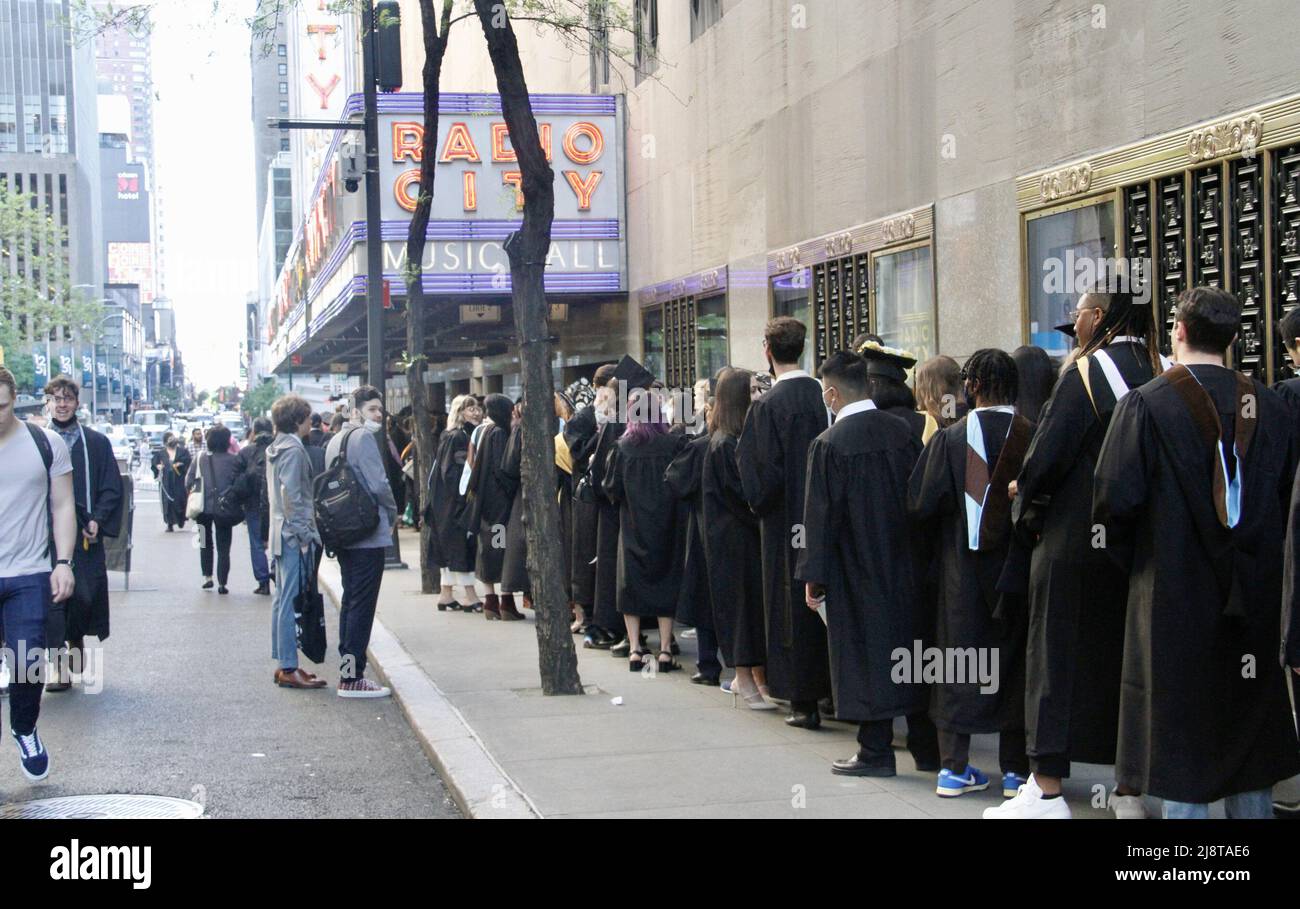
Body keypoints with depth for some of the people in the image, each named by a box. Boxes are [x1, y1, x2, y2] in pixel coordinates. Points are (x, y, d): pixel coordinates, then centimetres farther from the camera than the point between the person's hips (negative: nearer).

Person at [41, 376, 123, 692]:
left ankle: (77, 639, 30)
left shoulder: (97, 443, 7)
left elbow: (111, 488, 4)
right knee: (53, 595, -6)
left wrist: (97, 520, -9)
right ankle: (60, 666, -3)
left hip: (84, 532, 0)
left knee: (85, 595, 0)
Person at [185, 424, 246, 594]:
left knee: (206, 543, 20)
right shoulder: (234, 460, -9)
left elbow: (188, 482, -1)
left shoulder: (199, 459, -3)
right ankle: (222, 583, 1)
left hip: (203, 508, 2)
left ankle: (207, 576, 16)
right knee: (223, 547, 5)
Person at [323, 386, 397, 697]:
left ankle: (348, 673, 17)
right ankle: (352, 678, -7)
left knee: (350, 602, 14)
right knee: (362, 605, -7)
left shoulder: (335, 440, 16)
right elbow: (378, 484, -18)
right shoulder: (363, 437, -12)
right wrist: (393, 513, 0)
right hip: (368, 534, -9)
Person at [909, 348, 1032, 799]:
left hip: (962, 568, 0)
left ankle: (954, 767, 7)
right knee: (1015, 663, 10)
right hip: (1019, 570, 0)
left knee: (958, 658, 8)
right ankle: (1016, 769, 11)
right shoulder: (1033, 437, -8)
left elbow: (919, 505, -4)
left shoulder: (949, 439, -9)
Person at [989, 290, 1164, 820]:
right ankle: (1129, 789, 16)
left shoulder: (1084, 375, -13)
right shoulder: (1161, 375, 4)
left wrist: (1025, 512, 3)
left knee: (1058, 655, 1)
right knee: (1127, 657, 12)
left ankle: (1046, 789, 1)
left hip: (1075, 542, -6)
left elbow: (1046, 458, -14)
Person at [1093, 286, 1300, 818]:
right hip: (1256, 599, 4)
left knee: (1180, 746, 2)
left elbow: (1115, 496, -15)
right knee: (1248, 738, 14)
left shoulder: (1147, 404, -11)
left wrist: (1131, 557, 3)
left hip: (1174, 596, -4)